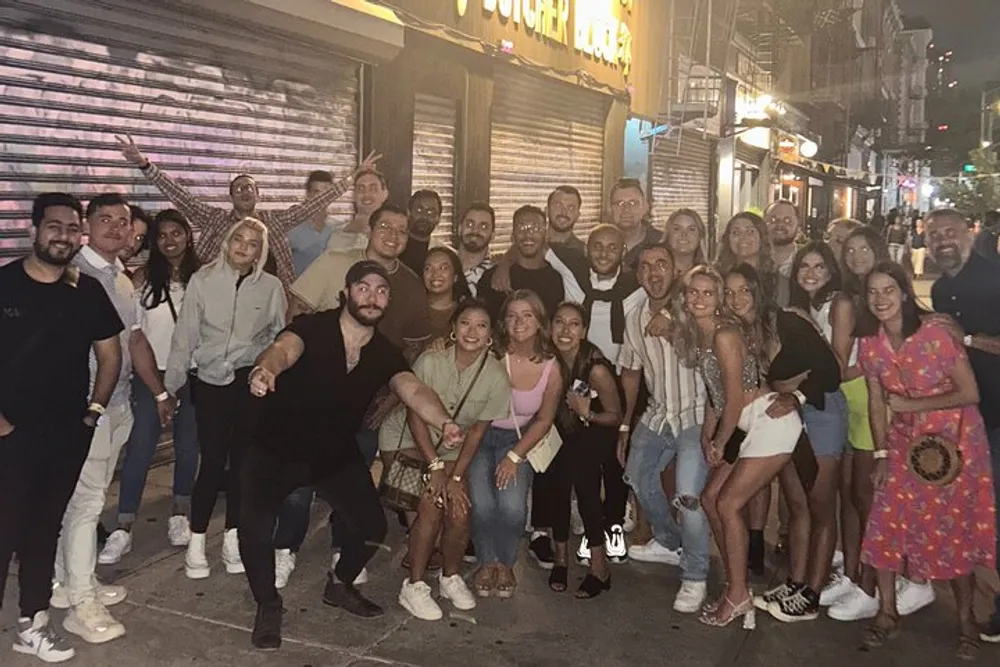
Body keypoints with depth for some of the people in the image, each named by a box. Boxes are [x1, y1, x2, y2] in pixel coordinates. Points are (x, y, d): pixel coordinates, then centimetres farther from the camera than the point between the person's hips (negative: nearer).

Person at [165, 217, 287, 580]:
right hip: (208, 380, -1)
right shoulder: (203, 280, -2)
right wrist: (170, 387, 0)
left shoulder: (271, 287, -1)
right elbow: (184, 336, 0)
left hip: (250, 381, 1)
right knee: (213, 460, -6)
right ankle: (196, 540, 9)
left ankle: (232, 538, 20)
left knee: (242, 458, 6)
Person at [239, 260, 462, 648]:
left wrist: (443, 423, -48)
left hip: (337, 454, 4)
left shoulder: (385, 353, -10)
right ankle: (268, 605, 7)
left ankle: (340, 586, 38)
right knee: (254, 524, -21)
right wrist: (265, 369, -68)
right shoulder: (312, 328, -21)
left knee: (372, 528, 6)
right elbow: (283, 350, -42)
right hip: (277, 447, -4)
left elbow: (413, 389, -27)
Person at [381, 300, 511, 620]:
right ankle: (414, 587, -5)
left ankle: (451, 576, 14)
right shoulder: (430, 361, -23)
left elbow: (477, 431, -9)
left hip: (450, 447, 3)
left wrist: (456, 476, -15)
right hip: (406, 438, -3)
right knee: (433, 502, -21)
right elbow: (415, 416, -17)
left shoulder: (496, 376, -16)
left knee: (460, 508, -14)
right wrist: (435, 467, -21)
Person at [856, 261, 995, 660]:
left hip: (953, 442, -4)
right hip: (904, 443, 4)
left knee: (954, 531, 3)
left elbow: (969, 393, -16)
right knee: (886, 525, 0)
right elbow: (877, 402, 2)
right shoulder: (870, 346, -4)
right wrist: (881, 455, 0)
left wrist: (911, 405, -15)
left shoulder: (937, 333, -20)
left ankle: (966, 621, 21)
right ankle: (887, 613, 16)